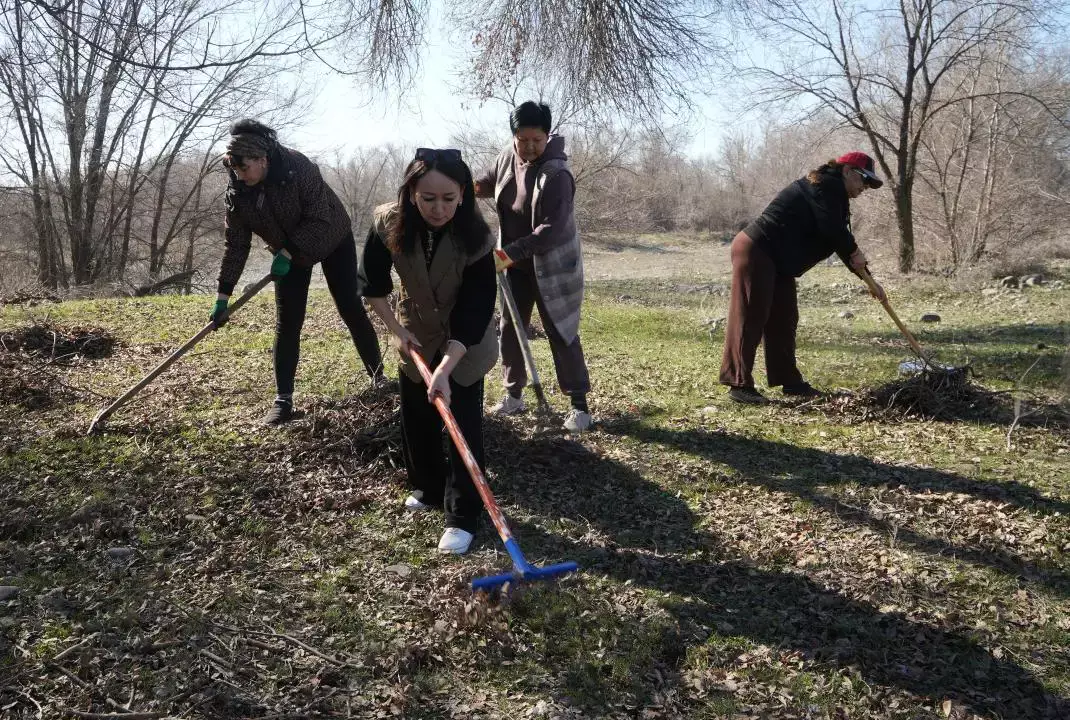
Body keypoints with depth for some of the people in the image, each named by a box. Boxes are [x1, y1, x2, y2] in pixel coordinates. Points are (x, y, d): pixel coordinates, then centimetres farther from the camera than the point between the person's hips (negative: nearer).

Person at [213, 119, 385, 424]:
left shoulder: (298, 167, -32)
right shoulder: (237, 193, -18)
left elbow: (319, 219, -29)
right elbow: (236, 245, -12)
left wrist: (287, 253, -32)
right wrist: (223, 296, -15)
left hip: (332, 241, -3)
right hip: (289, 254, 4)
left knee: (352, 311, -2)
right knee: (286, 324, -5)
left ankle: (379, 379, 13)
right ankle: (283, 399, 0)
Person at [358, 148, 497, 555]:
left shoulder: (475, 237, -30)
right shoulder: (389, 224, -23)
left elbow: (473, 313, -29)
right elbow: (372, 284, -6)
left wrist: (444, 369, -36)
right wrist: (396, 330, -10)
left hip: (467, 343, -3)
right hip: (416, 335, 4)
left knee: (464, 423, -6)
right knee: (416, 418, 13)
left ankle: (462, 516, 3)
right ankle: (429, 489, 35)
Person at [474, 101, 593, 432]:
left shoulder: (557, 175, -26)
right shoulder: (508, 155, -4)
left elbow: (552, 229, -32)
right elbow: (493, 181, 18)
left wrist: (511, 253, -38)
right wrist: (476, 187, -5)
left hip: (551, 266, -7)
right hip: (515, 261, 7)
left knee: (560, 332, -3)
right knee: (510, 328, 12)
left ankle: (579, 404, 7)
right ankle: (514, 395, 26)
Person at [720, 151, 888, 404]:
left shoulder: (834, 197, 21)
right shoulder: (824, 186, -10)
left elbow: (840, 243, 23)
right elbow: (831, 228, -22)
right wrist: (855, 252, -4)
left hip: (779, 263, 11)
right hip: (756, 251, -11)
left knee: (784, 320, 11)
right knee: (750, 317, -9)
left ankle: (789, 381, 17)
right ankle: (739, 383, -7)